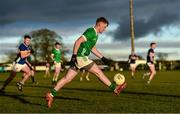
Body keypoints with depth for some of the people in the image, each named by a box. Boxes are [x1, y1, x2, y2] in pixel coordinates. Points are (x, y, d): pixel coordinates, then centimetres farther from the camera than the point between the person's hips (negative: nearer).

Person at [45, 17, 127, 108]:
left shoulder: (95, 34, 19)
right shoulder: (91, 31, -12)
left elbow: (92, 48, 28)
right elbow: (78, 42, -19)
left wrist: (103, 58, 25)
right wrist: (74, 55, -24)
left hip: (81, 57, 10)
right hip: (80, 57, -10)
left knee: (67, 78, 7)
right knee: (98, 72, -3)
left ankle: (51, 95, 7)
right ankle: (115, 89, 5)